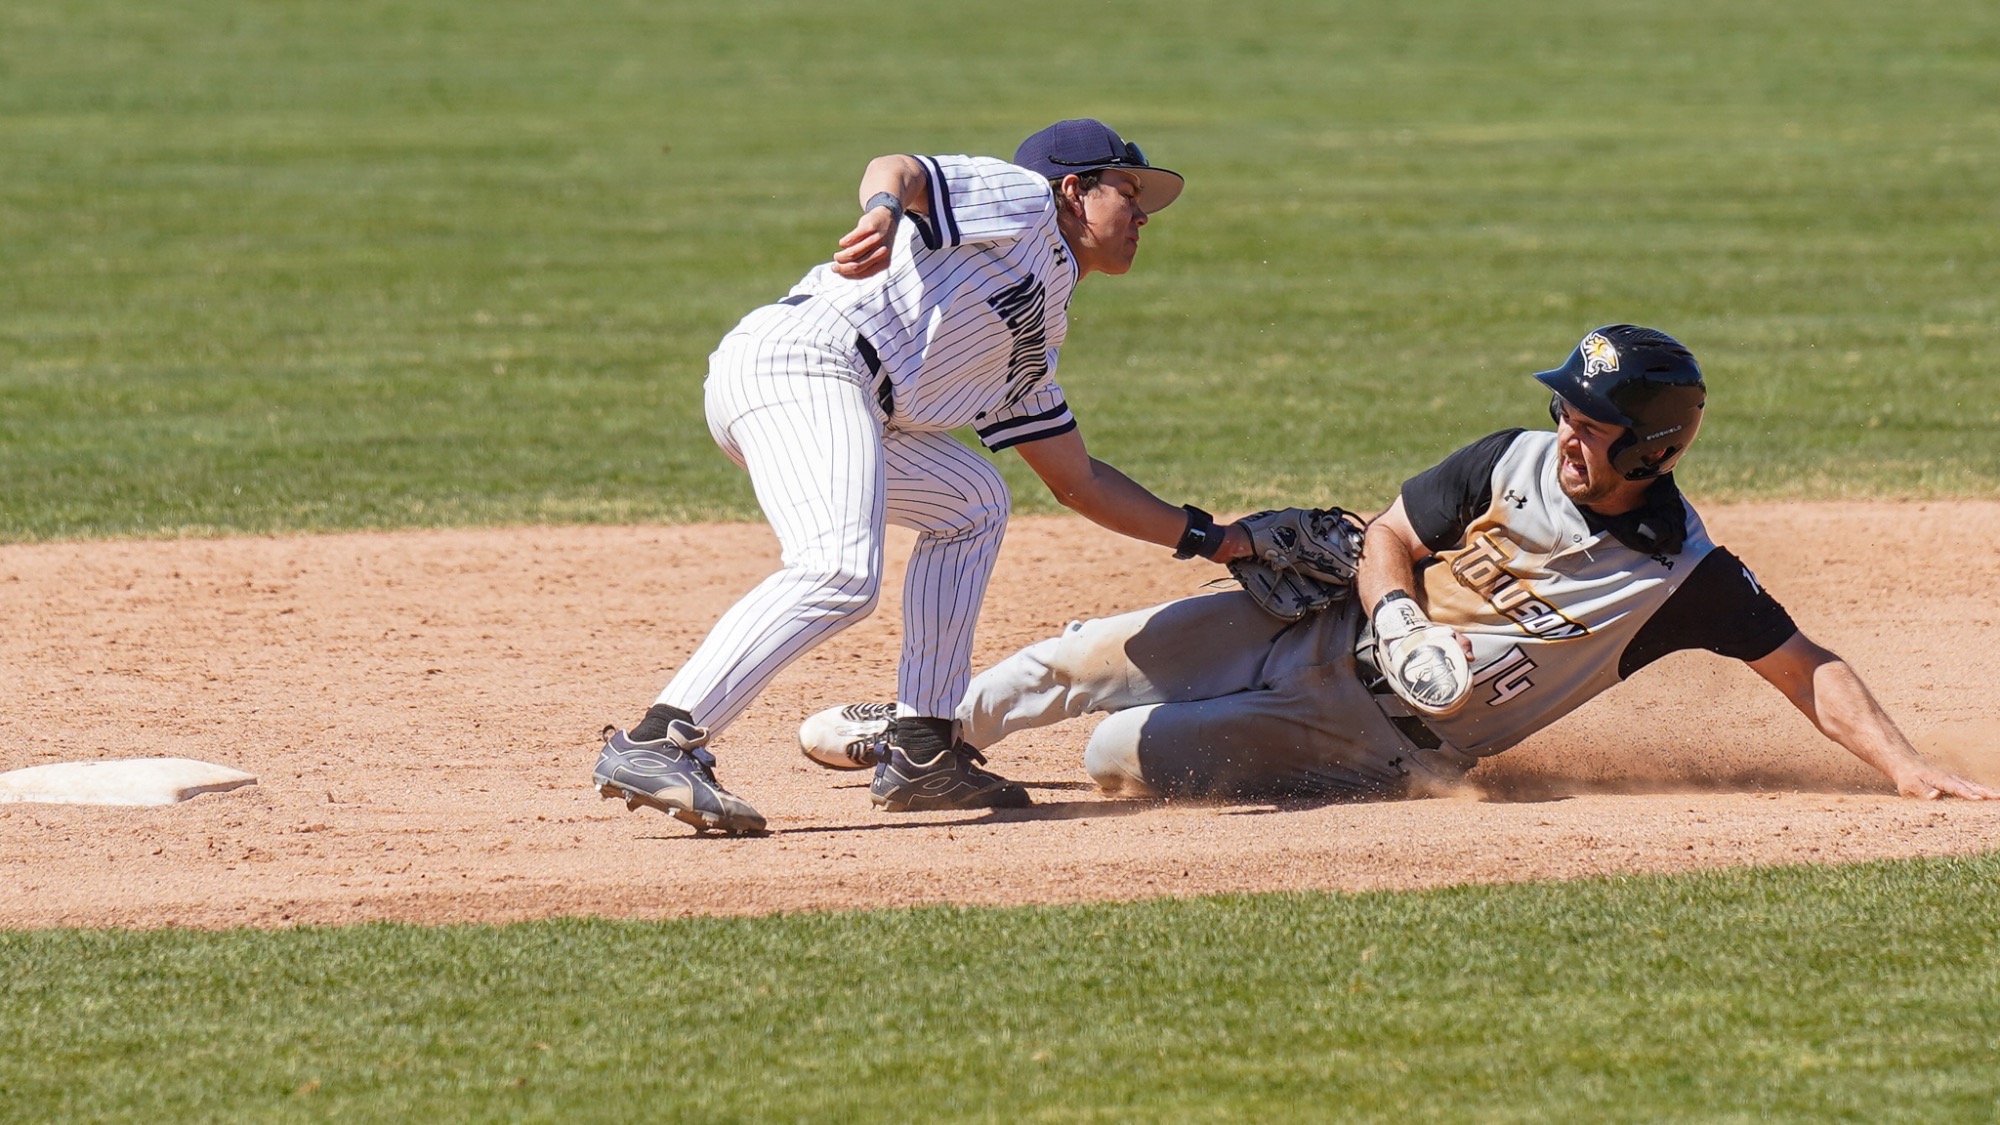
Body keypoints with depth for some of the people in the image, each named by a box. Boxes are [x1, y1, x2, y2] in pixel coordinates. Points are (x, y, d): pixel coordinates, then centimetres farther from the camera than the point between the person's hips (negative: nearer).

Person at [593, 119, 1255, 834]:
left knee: (970, 502, 25)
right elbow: (899, 168, -6)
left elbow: (1078, 481, 39)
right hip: (803, 356, -10)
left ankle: (921, 753, 14)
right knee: (842, 573, -28)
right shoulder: (1021, 199, 12)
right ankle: (655, 745, -36)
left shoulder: (1033, 343, 34)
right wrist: (884, 209, -29)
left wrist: (1204, 537, 42)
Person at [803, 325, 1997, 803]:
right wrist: (1396, 622, -20)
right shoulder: (1515, 462, -10)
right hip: (1325, 626, 4)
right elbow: (1392, 536, 1)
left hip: (1384, 741, -4)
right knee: (1094, 659, 5)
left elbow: (1809, 669, -20)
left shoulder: (1685, 573, -21)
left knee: (1123, 753, -14)